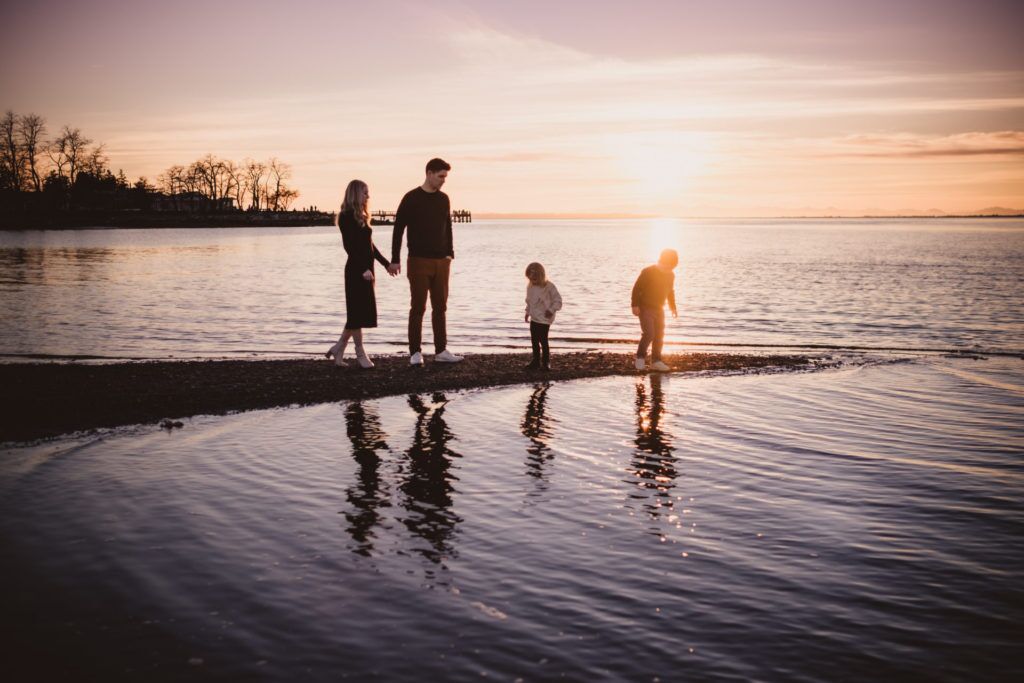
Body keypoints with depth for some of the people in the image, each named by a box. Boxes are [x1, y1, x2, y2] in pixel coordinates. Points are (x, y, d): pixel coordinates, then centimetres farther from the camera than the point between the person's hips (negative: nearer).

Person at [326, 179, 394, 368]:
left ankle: (338, 348, 18)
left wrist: (385, 262, 19)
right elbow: (349, 246, -17)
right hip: (356, 270, -9)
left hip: (366, 269, 9)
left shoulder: (361, 216, 16)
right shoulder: (346, 216, -10)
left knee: (360, 312, 10)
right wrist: (363, 268, -23)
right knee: (358, 311, -2)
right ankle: (360, 353, 6)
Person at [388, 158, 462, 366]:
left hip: (441, 262, 5)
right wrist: (395, 260, -10)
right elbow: (398, 229, -6)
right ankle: (415, 353, 4)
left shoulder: (444, 199, 10)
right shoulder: (411, 198, -6)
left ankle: (441, 351, 12)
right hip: (418, 261, -5)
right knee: (418, 307, -2)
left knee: (440, 307, 7)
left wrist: (450, 253, 8)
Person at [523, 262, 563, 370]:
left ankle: (546, 361, 7)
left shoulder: (549, 287, -14)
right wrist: (527, 312, 14)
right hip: (534, 318, 6)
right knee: (534, 340, 9)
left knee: (543, 340, -6)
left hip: (544, 319, -6)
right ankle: (536, 361, 20)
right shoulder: (530, 287, 5)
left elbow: (558, 300, -9)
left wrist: (551, 310, -19)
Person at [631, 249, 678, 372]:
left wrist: (673, 307, 14)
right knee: (649, 334, -15)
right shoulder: (648, 272, -17)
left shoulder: (671, 275, 3)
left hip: (659, 309, 6)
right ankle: (640, 357, 5)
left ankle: (656, 361, 12)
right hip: (645, 307, -6)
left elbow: (671, 292, 18)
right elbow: (636, 288, -15)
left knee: (659, 335, 4)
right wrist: (635, 305, -19)